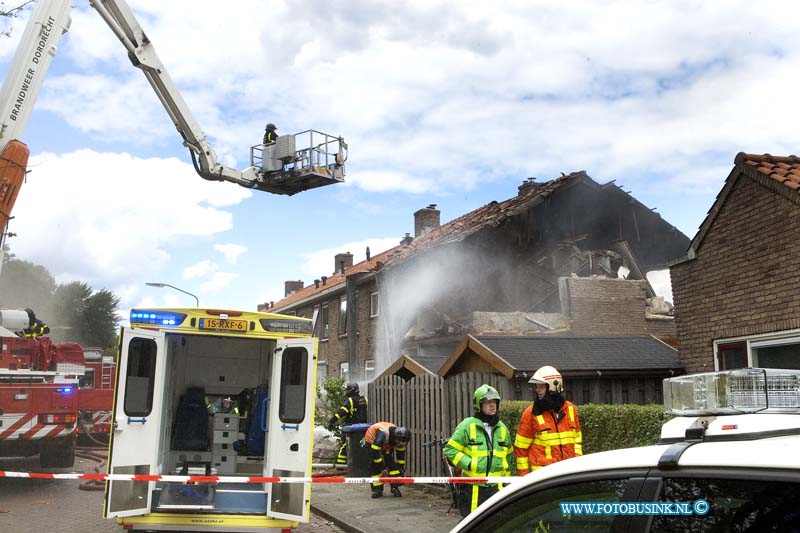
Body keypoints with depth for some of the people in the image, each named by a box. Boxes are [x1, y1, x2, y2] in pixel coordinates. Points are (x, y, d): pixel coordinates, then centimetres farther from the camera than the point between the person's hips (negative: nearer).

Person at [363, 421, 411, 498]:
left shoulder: (400, 438, -22)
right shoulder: (383, 434, -44)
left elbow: (401, 453, -4)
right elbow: (374, 452, -40)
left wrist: (401, 466, 0)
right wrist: (381, 464, -33)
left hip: (386, 446, 5)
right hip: (371, 442, -5)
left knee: (392, 464, -10)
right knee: (374, 466, -15)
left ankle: (395, 488, -5)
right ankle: (377, 490, -7)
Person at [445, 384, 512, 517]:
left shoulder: (502, 428, 12)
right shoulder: (467, 425, -5)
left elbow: (508, 455, 23)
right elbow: (450, 450, -6)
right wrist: (469, 464, -15)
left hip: (496, 487, 4)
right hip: (472, 489, -3)